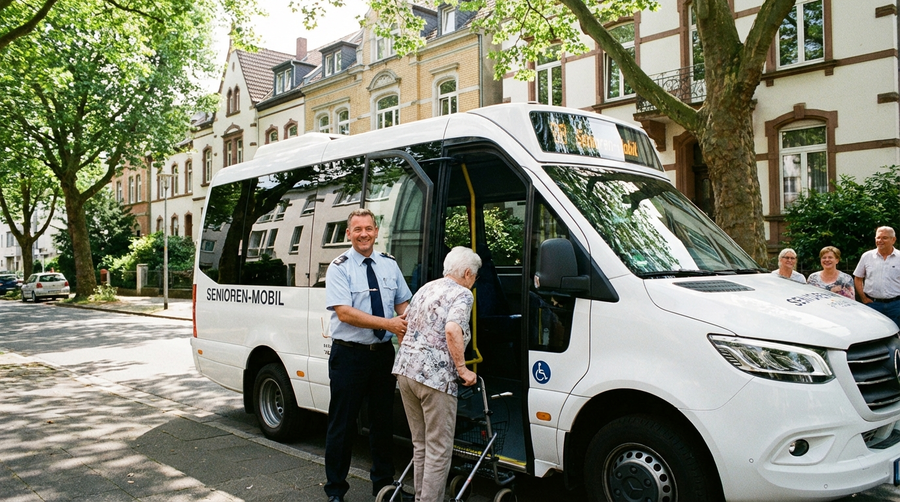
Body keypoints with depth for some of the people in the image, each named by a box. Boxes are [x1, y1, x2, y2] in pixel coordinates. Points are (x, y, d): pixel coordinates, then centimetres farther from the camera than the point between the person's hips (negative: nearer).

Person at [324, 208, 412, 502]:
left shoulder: (389, 265, 8)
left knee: (383, 420, 15)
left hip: (383, 353, 5)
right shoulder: (339, 268, -7)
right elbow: (344, 312, -17)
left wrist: (404, 318, -8)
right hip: (349, 355, -4)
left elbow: (403, 301, 16)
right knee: (342, 425, 4)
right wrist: (388, 323, -22)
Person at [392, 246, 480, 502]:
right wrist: (462, 370, -14)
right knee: (439, 449, 3)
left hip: (404, 369, 8)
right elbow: (452, 330, -22)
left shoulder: (426, 289, 18)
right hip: (435, 376, -8)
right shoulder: (462, 294, -5)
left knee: (420, 445, 19)